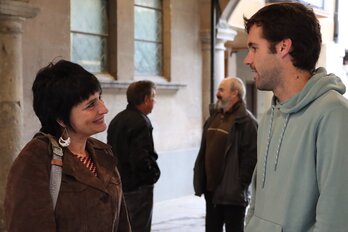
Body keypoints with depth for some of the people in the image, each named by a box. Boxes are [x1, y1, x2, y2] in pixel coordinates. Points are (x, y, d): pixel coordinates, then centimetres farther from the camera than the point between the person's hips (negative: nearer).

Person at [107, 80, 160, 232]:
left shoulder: (117, 120, 10)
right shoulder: (140, 122, -18)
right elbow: (141, 158, -25)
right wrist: (154, 174, -9)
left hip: (120, 184, 9)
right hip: (138, 187, -9)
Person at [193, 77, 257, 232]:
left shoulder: (246, 121, -14)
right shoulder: (214, 117, 13)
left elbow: (250, 158, -19)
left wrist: (240, 185, -19)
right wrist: (201, 180, 12)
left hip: (232, 192, -8)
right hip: (211, 188, 8)